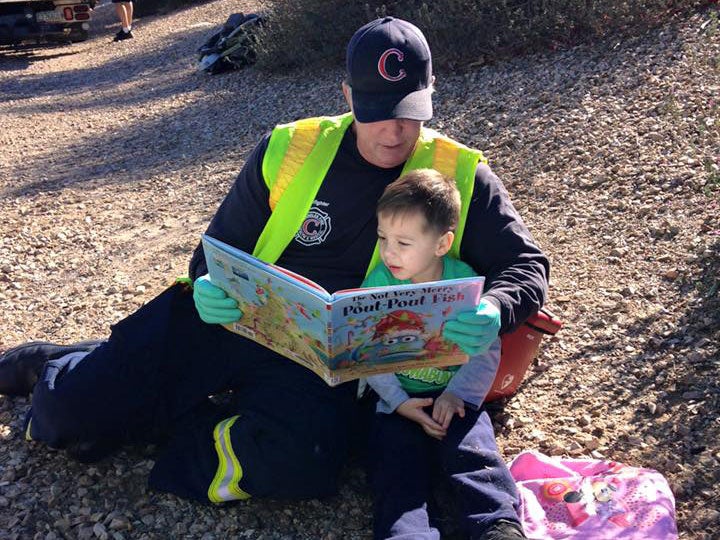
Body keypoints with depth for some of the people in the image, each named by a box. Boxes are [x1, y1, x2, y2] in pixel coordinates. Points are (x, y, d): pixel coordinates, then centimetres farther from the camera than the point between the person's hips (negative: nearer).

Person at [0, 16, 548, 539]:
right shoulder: (289, 151, 0)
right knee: (71, 411, -13)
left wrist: (494, 311, -25)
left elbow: (526, 264, -1)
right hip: (234, 321, 1)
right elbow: (220, 249, 8)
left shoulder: (461, 176, -1)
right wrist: (212, 286, -17)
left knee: (303, 457, -34)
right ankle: (59, 374, 25)